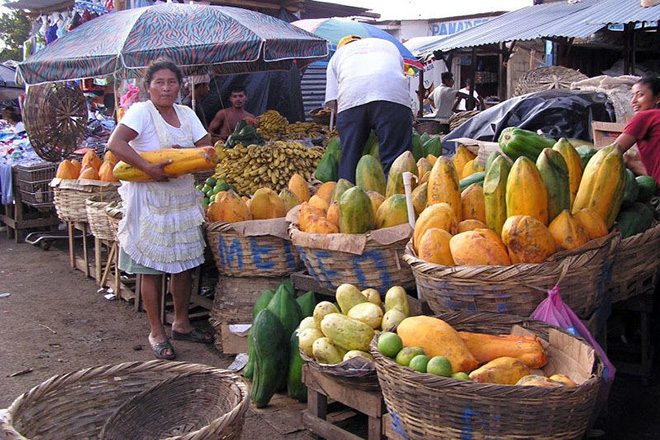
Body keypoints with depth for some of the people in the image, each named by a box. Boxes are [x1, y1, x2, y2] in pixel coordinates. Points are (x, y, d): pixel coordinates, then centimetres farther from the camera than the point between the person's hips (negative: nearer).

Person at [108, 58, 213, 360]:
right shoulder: (141, 112, -8)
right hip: (150, 200, -6)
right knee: (152, 269, 0)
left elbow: (207, 148, 8)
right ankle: (156, 332, 13)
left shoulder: (186, 114, 11)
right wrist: (148, 168, -28)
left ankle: (181, 323, 26)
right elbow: (115, 144, -21)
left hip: (183, 197, 6)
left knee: (184, 264, 11)